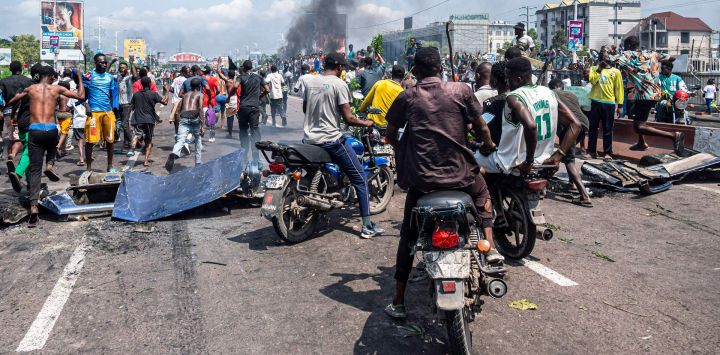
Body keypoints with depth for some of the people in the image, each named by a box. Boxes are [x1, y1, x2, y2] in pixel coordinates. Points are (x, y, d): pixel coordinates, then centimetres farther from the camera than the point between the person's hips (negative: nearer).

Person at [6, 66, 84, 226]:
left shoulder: (30, 89, 12)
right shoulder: (57, 89, 8)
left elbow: (10, 102, 22)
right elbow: (81, 96, 13)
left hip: (34, 131, 1)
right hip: (51, 130, -1)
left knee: (35, 170, 3)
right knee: (52, 145, 39)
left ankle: (33, 206, -8)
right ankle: (49, 165, 9)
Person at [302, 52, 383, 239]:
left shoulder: (310, 82, 9)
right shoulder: (339, 84, -10)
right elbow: (348, 118, -14)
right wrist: (365, 123, 4)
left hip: (309, 138, 7)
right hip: (331, 139, -6)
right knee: (360, 179, 3)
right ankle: (367, 226, 1)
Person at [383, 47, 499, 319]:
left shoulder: (406, 98, 2)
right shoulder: (461, 91, 0)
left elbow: (390, 135, 8)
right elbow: (481, 128, 5)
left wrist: (401, 153, 28)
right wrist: (489, 145, 27)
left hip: (421, 178, 0)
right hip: (460, 174, 0)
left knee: (408, 235, 16)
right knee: (482, 193, 35)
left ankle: (398, 302, 17)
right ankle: (490, 247, 17)